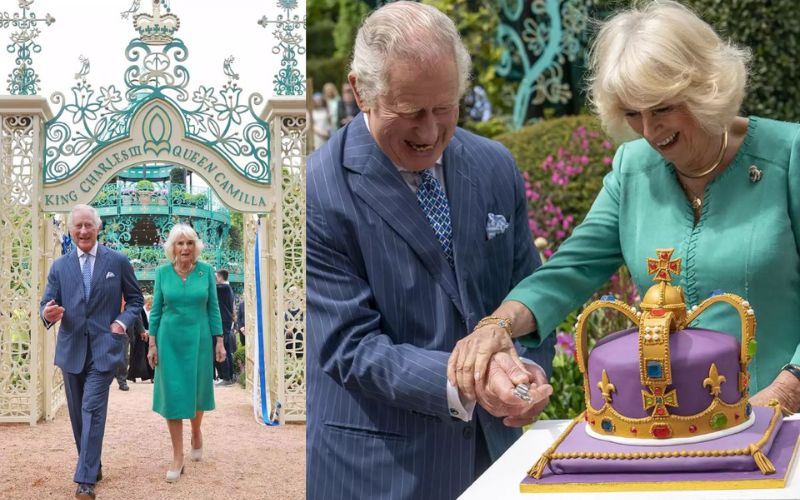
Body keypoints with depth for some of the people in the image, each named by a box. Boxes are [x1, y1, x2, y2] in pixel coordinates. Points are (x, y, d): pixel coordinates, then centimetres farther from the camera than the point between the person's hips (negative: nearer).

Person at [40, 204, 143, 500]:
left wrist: (123, 321, -10)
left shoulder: (118, 261, 0)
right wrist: (47, 313, -21)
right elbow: (47, 303, 3)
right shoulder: (59, 266, 6)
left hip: (104, 347, -4)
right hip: (71, 349, 4)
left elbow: (135, 298, 8)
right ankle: (92, 467, 27)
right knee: (78, 413, 12)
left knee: (93, 409, -13)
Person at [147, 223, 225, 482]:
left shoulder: (206, 271, -3)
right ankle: (178, 457, 3)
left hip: (198, 339, 0)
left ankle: (196, 432, 42)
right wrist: (152, 344, -1)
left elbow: (213, 308, 2)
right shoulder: (162, 272, -2)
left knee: (196, 391, 11)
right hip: (170, 340, 0)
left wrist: (219, 341, -1)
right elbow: (156, 309, 2)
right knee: (172, 394, -2)